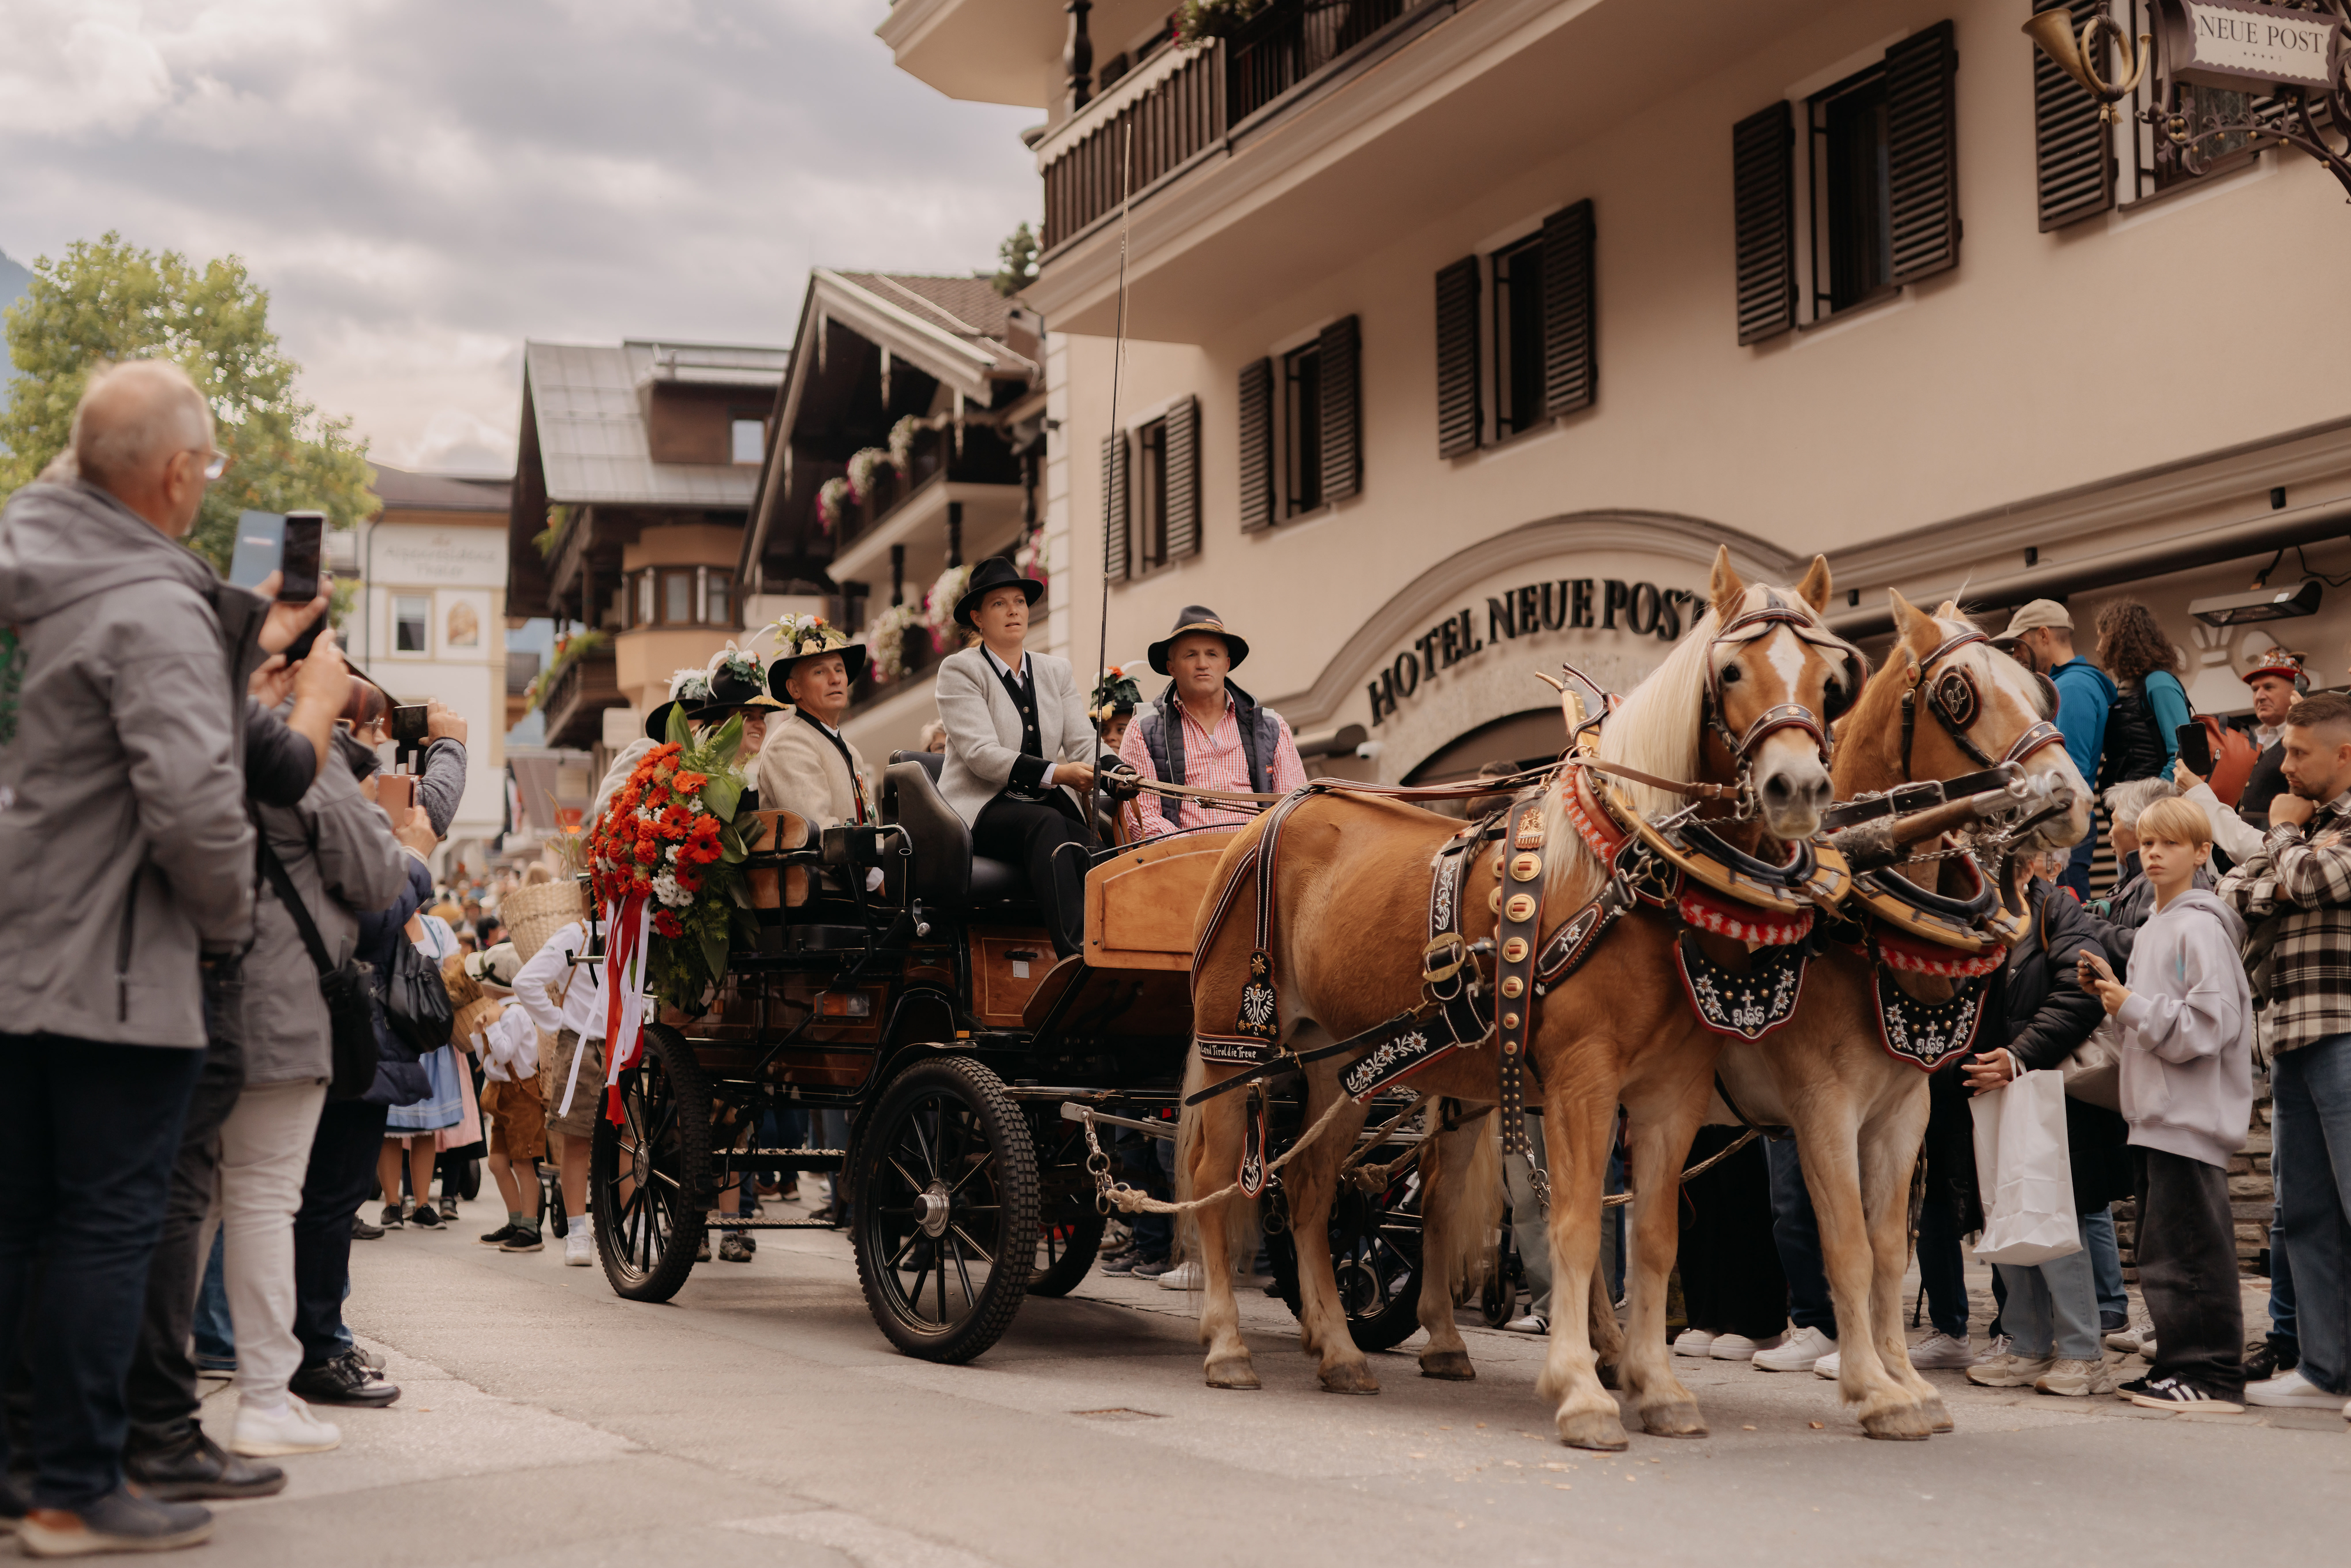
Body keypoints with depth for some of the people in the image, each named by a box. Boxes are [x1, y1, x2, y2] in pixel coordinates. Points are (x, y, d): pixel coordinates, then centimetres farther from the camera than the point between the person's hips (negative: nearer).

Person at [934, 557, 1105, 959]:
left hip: (1053, 809, 5)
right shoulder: (959, 670, 1)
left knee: (1093, 850, -30)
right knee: (1047, 822, -37)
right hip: (981, 812, -5)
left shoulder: (1056, 671, 19)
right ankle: (1077, 952, -54)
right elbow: (981, 753, -13)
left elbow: (1083, 742, 7)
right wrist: (1056, 773, -25)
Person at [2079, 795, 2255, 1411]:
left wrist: (2131, 1005, -14)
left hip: (2191, 1116, -10)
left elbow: (2209, 1024, -17)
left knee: (2188, 1247, -9)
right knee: (2162, 1248, 12)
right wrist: (2110, 993, 8)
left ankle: (2213, 1374, -6)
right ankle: (2181, 1364, 18)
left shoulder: (2200, 928, -9)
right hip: (2153, 1114, 10)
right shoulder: (2151, 931, 19)